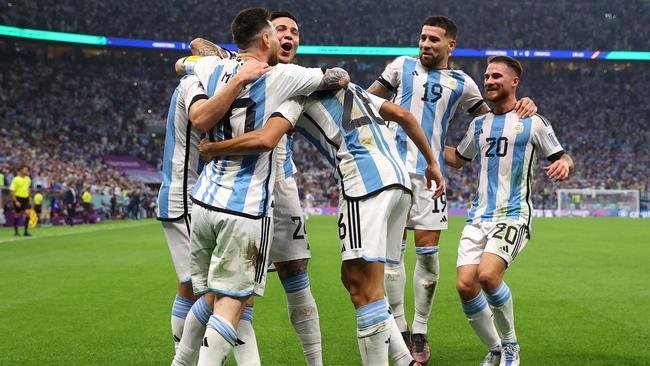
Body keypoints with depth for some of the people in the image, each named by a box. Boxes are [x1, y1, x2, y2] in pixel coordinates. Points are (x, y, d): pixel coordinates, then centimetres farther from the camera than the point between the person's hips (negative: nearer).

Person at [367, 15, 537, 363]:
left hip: (430, 174, 0)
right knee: (392, 249, -2)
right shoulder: (402, 66, 10)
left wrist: (519, 109, 3)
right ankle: (399, 328, 9)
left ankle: (419, 332, 10)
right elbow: (368, 99, 16)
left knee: (427, 252, -2)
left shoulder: (461, 83, 11)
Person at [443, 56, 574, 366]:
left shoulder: (532, 122, 3)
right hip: (478, 216, 5)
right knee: (465, 285, -9)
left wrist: (563, 165, -17)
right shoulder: (478, 124, 18)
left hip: (513, 215, -5)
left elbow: (562, 158, 6)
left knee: (487, 275, -26)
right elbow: (458, 159, 32)